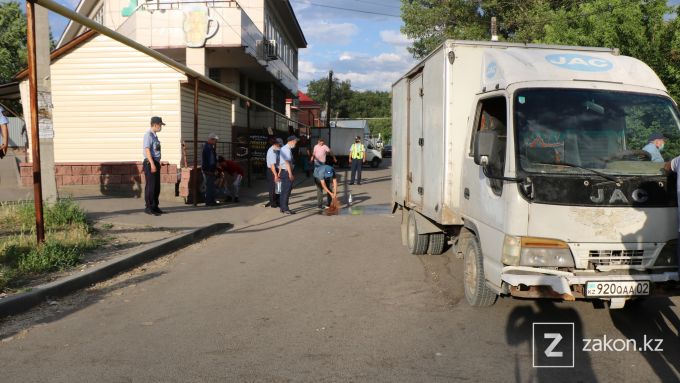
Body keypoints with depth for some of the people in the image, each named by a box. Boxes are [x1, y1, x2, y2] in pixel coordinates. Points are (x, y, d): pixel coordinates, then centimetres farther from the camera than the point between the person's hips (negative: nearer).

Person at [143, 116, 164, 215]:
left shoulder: (155, 135, 16)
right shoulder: (148, 135, -11)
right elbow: (147, 150, -18)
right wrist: (152, 164, -23)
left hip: (156, 163, 9)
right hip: (150, 163, -9)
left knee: (157, 186, 13)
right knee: (150, 186, -5)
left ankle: (155, 206, 21)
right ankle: (149, 207, 1)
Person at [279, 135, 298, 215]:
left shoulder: (283, 148, 15)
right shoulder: (287, 149, -16)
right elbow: (287, 162, -23)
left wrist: (279, 172, 26)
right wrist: (290, 174, -26)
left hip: (283, 171, 10)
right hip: (287, 171, -10)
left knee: (284, 190, 14)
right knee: (287, 191, -7)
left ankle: (282, 208, 21)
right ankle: (285, 209, -4)